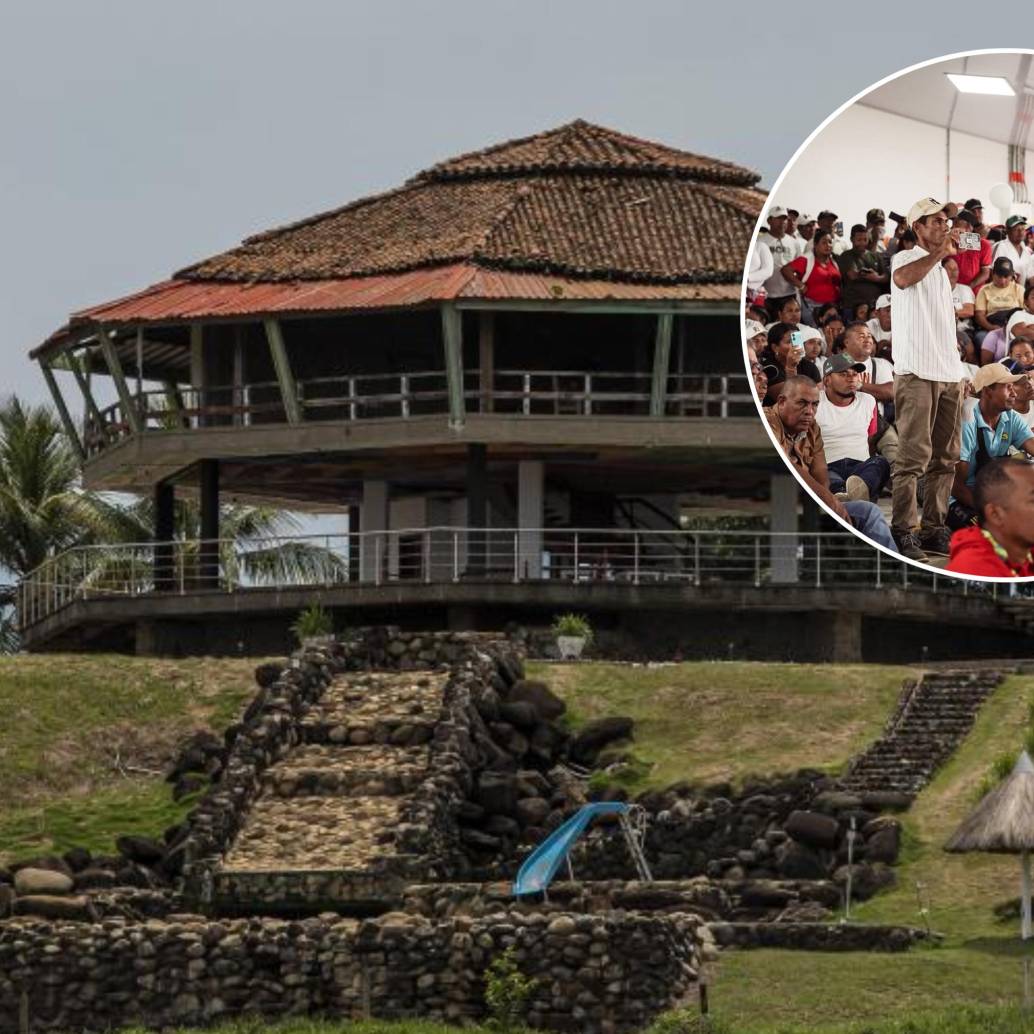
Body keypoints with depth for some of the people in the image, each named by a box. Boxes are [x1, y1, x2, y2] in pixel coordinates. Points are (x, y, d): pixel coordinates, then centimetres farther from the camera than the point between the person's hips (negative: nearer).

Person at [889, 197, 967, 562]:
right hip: (917, 374, -8)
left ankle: (934, 529, 10)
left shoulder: (941, 270, 23)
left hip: (950, 376, 8)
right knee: (913, 457, -11)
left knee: (944, 459, 7)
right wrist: (940, 251, -26)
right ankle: (904, 532, -12)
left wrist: (960, 371, 19)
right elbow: (902, 278, -28)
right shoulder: (906, 258, -2)